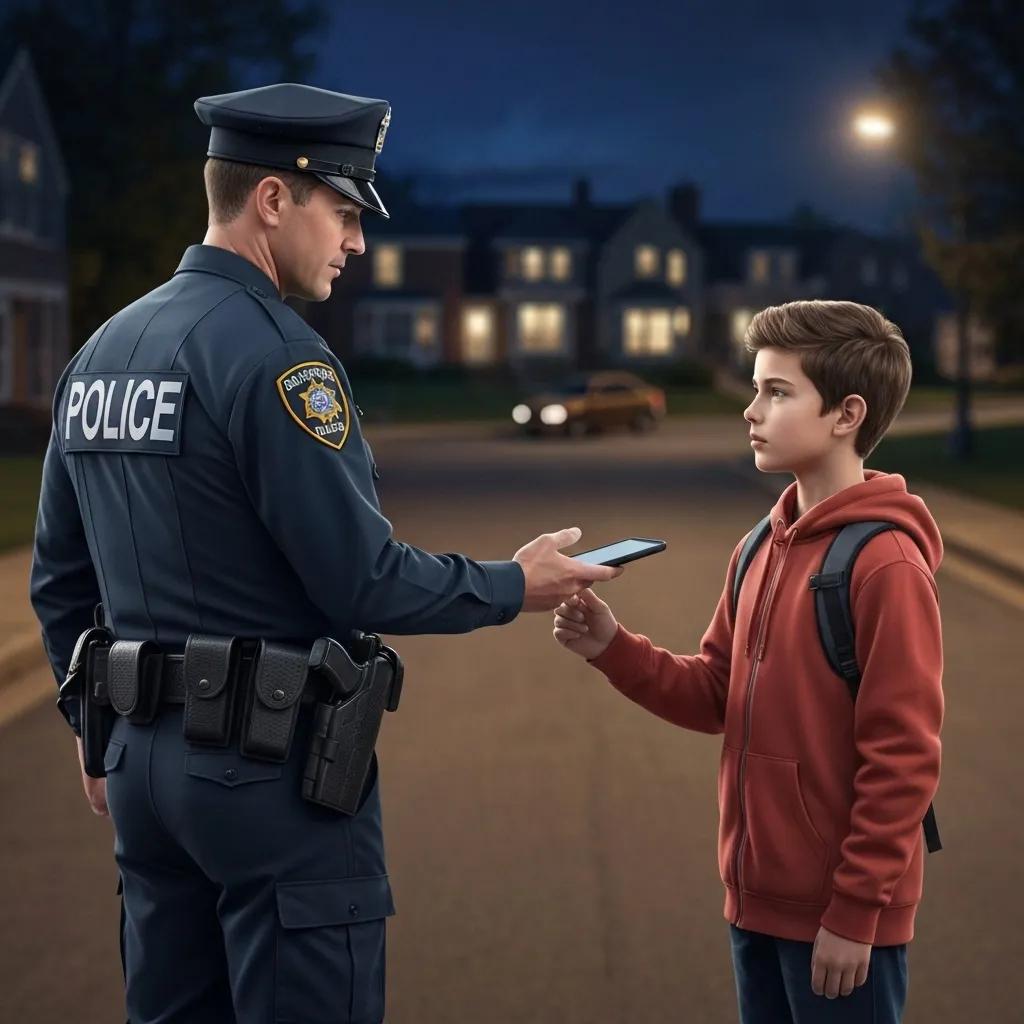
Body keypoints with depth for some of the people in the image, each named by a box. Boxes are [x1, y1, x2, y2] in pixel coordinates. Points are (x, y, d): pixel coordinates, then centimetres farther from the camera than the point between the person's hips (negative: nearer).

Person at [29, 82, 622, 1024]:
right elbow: (361, 580, -18)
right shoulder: (273, 352, -16)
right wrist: (513, 587, -3)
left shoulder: (100, 352, 10)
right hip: (274, 763, -8)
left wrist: (100, 726, 24)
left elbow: (61, 579, 15)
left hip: (147, 754, 9)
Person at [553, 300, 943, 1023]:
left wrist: (857, 911, -17)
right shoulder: (762, 550, 8)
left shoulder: (886, 564, -17)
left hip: (840, 915, -8)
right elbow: (716, 698, 12)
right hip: (760, 898, 8)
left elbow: (903, 759, -18)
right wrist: (612, 649, -4)